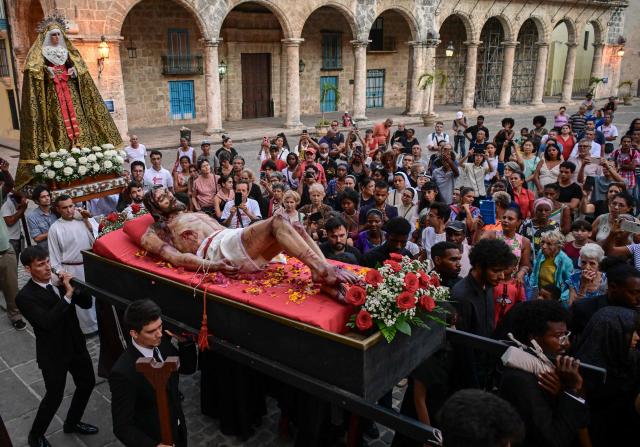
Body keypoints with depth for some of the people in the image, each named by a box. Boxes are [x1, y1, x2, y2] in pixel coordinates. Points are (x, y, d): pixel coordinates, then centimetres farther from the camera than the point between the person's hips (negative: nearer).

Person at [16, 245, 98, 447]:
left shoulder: (59, 282, -3)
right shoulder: (25, 296, -19)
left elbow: (87, 304, -1)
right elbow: (48, 322, -31)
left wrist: (74, 286, -17)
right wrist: (68, 294, -32)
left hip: (76, 345, 6)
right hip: (53, 353, -6)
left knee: (87, 383, 17)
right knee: (54, 396, 6)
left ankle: (72, 423, 41)